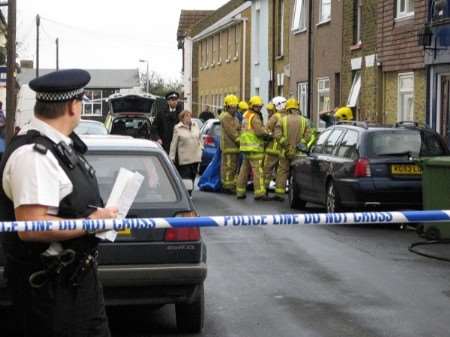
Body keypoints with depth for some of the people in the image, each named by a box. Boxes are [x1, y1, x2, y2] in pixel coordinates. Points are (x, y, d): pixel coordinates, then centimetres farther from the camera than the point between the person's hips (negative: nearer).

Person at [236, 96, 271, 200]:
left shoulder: (246, 115, 18)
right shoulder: (254, 117, -11)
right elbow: (259, 131, -22)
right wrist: (267, 134, -6)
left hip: (246, 147, 9)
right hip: (254, 147, -9)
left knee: (244, 170, 12)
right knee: (258, 170, -9)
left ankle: (240, 192, 15)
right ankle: (259, 193, -12)